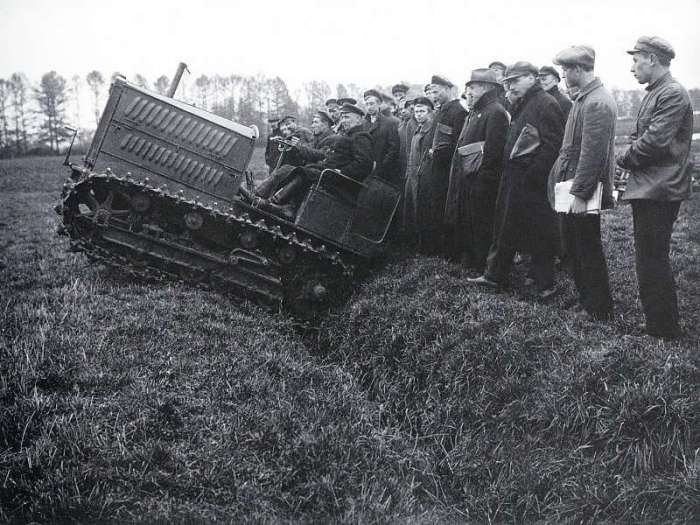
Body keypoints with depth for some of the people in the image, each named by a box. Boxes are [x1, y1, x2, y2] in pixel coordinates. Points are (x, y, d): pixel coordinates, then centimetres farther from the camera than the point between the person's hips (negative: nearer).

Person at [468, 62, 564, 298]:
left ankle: (545, 285, 10)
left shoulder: (546, 104, -12)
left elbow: (553, 145, -19)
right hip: (514, 179, 10)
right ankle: (495, 276, 26)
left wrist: (533, 174, -22)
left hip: (533, 182, -9)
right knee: (504, 228, 15)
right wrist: (508, 170, 12)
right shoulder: (520, 106, 17)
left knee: (539, 234, -1)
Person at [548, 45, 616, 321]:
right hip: (572, 186, 10)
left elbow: (592, 153, -22)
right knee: (572, 246, 17)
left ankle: (599, 309, 14)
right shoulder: (583, 98, 12)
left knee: (588, 251, 1)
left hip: (583, 192, -10)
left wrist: (580, 194, -22)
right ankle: (585, 299, 29)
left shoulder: (598, 103, -19)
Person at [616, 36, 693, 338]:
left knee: (652, 261, -5)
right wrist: (630, 154, -1)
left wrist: (625, 157, -8)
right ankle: (656, 322, 27)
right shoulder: (654, 93, 17)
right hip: (646, 189, 10)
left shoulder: (673, 94, -14)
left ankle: (664, 330, 4)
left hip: (659, 191, -10)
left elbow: (655, 141, -22)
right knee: (650, 260, 16)